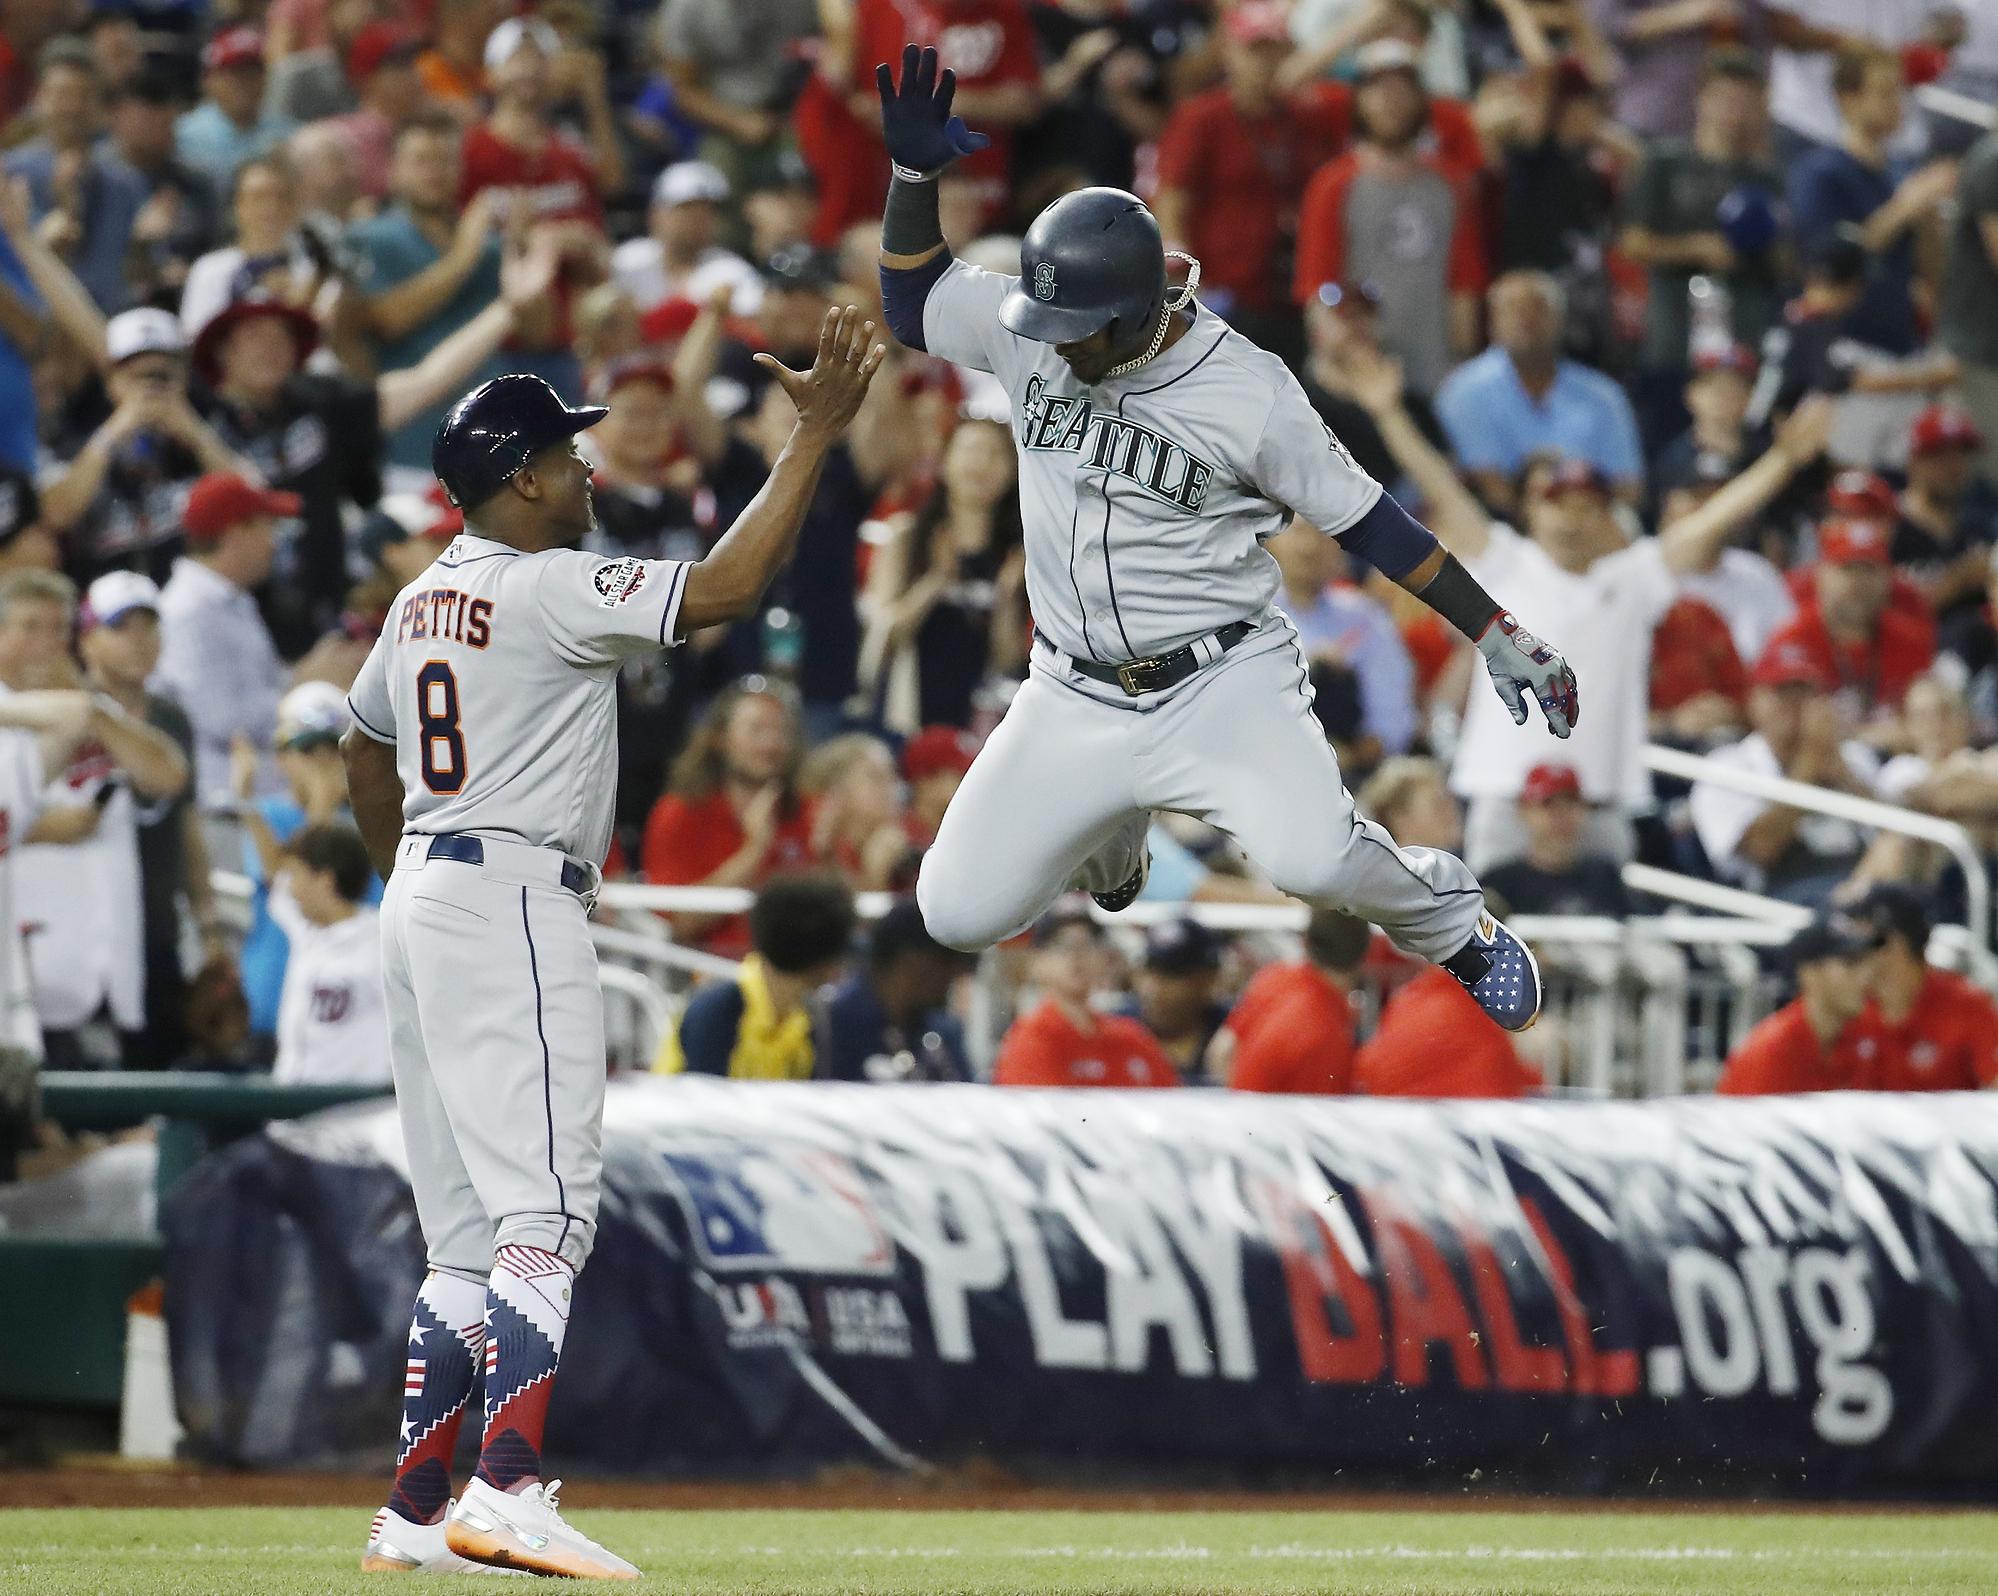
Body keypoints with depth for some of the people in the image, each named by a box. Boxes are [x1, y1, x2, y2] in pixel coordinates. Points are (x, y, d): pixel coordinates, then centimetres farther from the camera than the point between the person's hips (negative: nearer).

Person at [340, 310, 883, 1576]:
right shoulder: (548, 589, -11)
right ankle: (508, 1493, -27)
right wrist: (818, 434, -16)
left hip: (426, 903, 10)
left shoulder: (422, 605, 16)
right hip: (516, 897, -10)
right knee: (544, 1209, -15)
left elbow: (366, 758, 27)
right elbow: (725, 588, -20)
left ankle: (417, 1513, 9)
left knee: (468, 1234, 11)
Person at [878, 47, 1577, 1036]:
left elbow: (1364, 521, -8)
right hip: (1076, 698, 5)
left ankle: (1455, 927, 4)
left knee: (1309, 860, -31)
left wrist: (1498, 639, -9)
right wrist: (914, 170, -4)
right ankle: (1108, 832, 32)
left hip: (1223, 686, -5)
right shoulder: (1026, 329, -4)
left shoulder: (1249, 395, -15)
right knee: (957, 916, -3)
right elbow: (909, 303, 12)